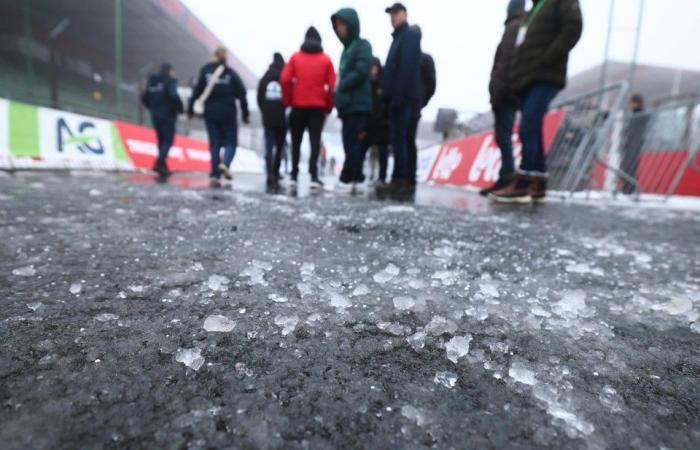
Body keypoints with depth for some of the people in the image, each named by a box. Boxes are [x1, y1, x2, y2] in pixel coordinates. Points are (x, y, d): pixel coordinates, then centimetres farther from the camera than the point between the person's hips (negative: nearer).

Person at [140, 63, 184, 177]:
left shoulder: (152, 81, 15)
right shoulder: (170, 80, -6)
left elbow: (144, 98, 14)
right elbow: (173, 96, -21)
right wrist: (181, 109, -10)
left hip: (155, 115, 7)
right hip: (167, 115, -7)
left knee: (161, 140, 12)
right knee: (168, 140, -7)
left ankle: (163, 167, 14)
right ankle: (159, 163, -22)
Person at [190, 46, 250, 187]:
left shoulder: (205, 71, 3)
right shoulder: (231, 73, -3)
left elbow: (197, 92, 2)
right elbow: (241, 94, -3)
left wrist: (191, 109, 9)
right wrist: (246, 114, 3)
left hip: (210, 113, 2)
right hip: (228, 114, -2)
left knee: (214, 144, 7)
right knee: (231, 142, 7)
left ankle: (215, 175, 3)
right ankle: (225, 164, -21)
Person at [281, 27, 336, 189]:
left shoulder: (295, 57, 5)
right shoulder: (326, 59, 4)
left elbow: (285, 79, -4)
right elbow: (332, 85, -1)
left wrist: (288, 100, 7)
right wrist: (329, 106, 8)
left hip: (298, 106, 1)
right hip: (318, 106, -1)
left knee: (296, 141, 12)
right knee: (315, 140, -1)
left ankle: (294, 175, 12)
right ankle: (313, 175, -13)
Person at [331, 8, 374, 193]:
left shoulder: (363, 45, -2)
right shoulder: (347, 48, 22)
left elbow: (361, 72, -16)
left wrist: (340, 88, -7)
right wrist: (339, 97, 8)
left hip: (358, 105, -8)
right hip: (348, 105, 8)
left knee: (352, 144, -9)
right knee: (352, 144, 7)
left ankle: (348, 180, -6)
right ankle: (355, 178, 12)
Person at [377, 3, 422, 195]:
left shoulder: (410, 35, -3)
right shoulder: (400, 36, 26)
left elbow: (407, 68, -16)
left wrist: (398, 95, -23)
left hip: (403, 98, -9)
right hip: (398, 98, 9)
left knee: (399, 138, -11)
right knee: (399, 138, 7)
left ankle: (402, 180, -10)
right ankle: (400, 180, 10)